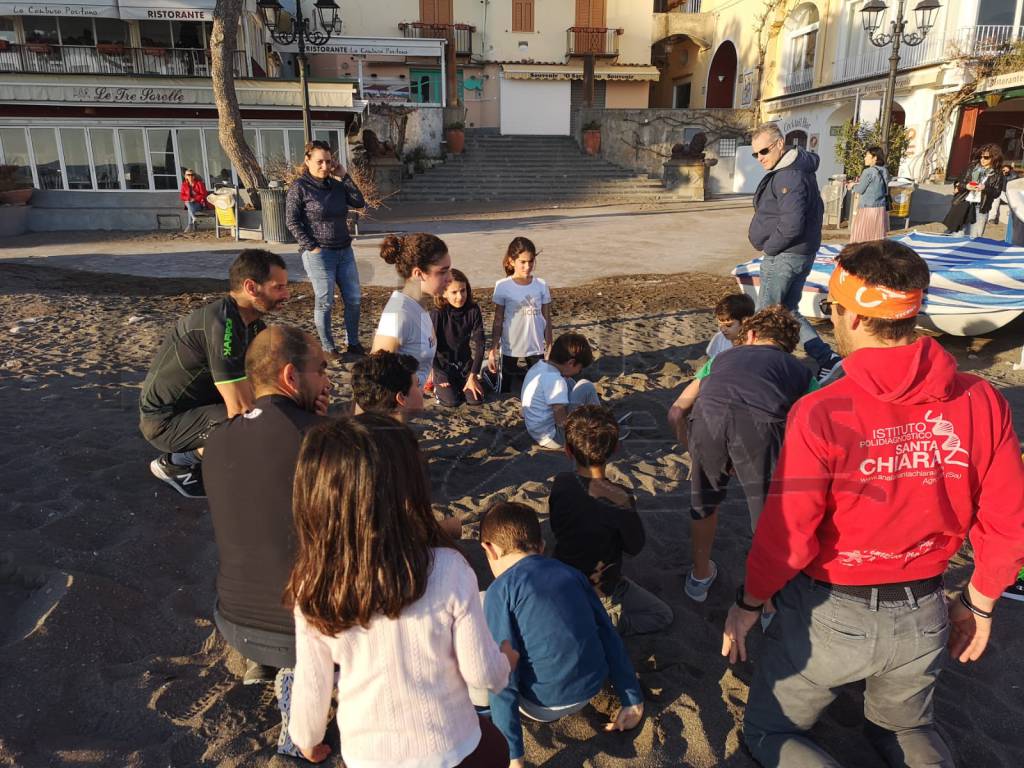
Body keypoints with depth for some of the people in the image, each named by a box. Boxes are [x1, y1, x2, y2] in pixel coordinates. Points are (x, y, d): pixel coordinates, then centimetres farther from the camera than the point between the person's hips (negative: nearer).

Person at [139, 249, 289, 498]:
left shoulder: (253, 323, -1)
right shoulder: (221, 324, -29)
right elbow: (241, 409, -31)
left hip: (198, 402, 9)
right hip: (166, 421, -9)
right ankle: (175, 463, -3)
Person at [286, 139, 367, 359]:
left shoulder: (337, 184, 10)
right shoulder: (299, 187, -5)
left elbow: (359, 203, 3)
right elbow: (292, 221, -7)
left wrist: (344, 176, -1)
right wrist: (311, 247, -11)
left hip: (344, 250, 6)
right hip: (319, 254, -6)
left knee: (354, 299, 7)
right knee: (324, 302, -1)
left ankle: (353, 343, 21)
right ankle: (328, 348, 11)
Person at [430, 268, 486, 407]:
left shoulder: (473, 310, -14)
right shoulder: (437, 313, -21)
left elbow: (479, 344, -11)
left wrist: (473, 376, -13)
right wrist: (439, 376, -13)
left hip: (465, 363, 3)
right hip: (442, 363, -3)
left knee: (476, 399, -9)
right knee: (452, 401, -18)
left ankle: (458, 383, 23)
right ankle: (437, 385, 16)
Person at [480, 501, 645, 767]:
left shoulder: (501, 591, -13)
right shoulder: (571, 573, 3)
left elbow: (502, 675, -16)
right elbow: (609, 637, 5)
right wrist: (633, 700, 13)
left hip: (546, 705, -6)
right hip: (592, 691, 6)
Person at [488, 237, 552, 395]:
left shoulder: (541, 285, -4)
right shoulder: (502, 286, -9)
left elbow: (547, 318, 3)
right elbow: (498, 321, -4)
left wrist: (549, 347, 3)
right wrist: (493, 350, -5)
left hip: (536, 347, 2)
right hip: (510, 347, -1)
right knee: (507, 389, 10)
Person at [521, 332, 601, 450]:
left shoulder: (538, 366, 4)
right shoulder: (554, 379, -24)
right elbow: (562, 422, -23)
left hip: (537, 433, 10)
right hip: (554, 439, -10)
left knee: (568, 383, 19)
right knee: (586, 388, -10)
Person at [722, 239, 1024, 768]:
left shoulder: (822, 413, -26)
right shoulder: (981, 402, -12)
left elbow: (786, 536, -20)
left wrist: (748, 604, -2)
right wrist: (979, 603, 14)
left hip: (832, 615, -4)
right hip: (924, 616, 4)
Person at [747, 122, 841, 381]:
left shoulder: (789, 177, -21)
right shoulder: (797, 170, 13)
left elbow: (791, 225, -28)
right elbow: (816, 209, 21)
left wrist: (768, 247, -12)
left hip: (784, 257, -11)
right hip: (800, 254, 11)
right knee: (788, 312, 17)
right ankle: (826, 359, 14)